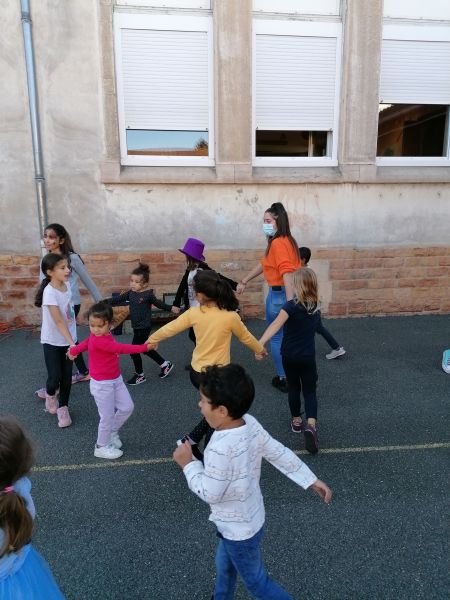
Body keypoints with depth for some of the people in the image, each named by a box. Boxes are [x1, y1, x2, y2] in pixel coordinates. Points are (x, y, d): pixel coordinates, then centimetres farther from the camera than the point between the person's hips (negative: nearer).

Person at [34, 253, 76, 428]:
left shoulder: (67, 285, -4)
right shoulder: (50, 292, -24)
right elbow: (59, 321, -26)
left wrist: (72, 341, 13)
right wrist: (72, 343, -29)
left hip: (68, 339, 6)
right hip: (52, 342, -5)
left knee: (67, 377, 9)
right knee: (55, 379, -3)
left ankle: (63, 408, 27)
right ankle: (50, 395, 31)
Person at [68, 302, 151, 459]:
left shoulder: (105, 335, -1)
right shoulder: (98, 340, -29)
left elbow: (86, 342, 18)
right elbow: (122, 348, -32)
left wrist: (73, 350, 36)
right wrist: (144, 347, -33)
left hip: (116, 380, 8)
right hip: (102, 385, -8)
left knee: (127, 407, 12)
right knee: (107, 417, 5)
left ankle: (112, 432, 36)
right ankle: (102, 447, 27)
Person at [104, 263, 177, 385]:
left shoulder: (148, 294, -14)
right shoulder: (130, 293, 3)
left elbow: (159, 303, 0)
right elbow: (118, 299, 2)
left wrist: (171, 309, 11)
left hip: (144, 327, -7)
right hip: (136, 327, 7)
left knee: (134, 350, -1)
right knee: (145, 349, 18)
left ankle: (140, 375, 20)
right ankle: (166, 365, 33)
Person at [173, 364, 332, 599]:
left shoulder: (220, 449, -38)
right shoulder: (250, 423, -16)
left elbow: (209, 493, -27)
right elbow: (280, 453, -8)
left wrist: (188, 463, -16)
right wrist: (311, 480, 1)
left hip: (239, 529, -8)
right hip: (247, 517, 8)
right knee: (224, 566, 31)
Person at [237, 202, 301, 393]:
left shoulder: (277, 243, -18)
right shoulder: (287, 241, 13)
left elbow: (286, 273, -29)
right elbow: (264, 264, 19)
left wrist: (289, 302, -35)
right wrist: (243, 281, 24)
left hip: (279, 294, -9)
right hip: (287, 293, 9)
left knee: (276, 338, 7)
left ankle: (283, 378, 18)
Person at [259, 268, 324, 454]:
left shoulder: (292, 305, -19)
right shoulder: (316, 307, -2)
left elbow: (275, 325, -33)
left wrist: (260, 343, -43)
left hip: (289, 355, -2)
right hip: (308, 356, 2)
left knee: (293, 387, 18)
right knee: (310, 390, 8)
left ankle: (296, 421, 32)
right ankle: (311, 424, -13)